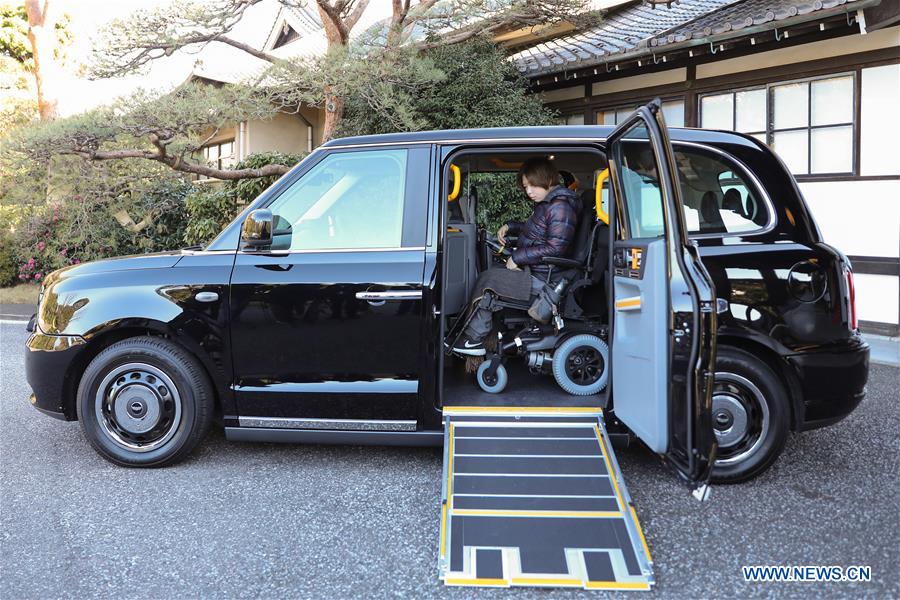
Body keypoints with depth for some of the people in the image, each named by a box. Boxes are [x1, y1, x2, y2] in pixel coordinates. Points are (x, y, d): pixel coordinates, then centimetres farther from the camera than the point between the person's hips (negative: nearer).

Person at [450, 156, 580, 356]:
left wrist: (517, 257, -18)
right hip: (534, 272, 10)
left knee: (487, 278, -11)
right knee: (490, 276, 6)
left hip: (542, 280, -10)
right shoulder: (546, 204, 14)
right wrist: (510, 226, 14)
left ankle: (473, 338, -1)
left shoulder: (560, 207, -17)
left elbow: (555, 248, -24)